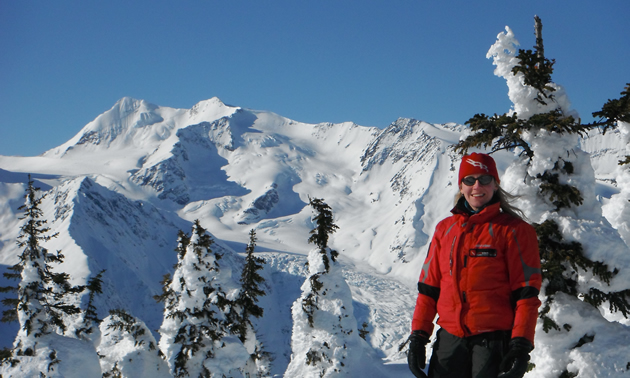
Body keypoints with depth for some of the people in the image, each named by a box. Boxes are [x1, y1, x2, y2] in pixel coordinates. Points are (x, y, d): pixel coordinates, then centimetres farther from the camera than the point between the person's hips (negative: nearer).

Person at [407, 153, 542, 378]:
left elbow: (526, 292, -5)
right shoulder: (445, 229, 13)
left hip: (495, 340, -4)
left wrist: (521, 345, -13)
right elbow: (429, 286, 15)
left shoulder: (514, 230, 0)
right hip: (450, 338, 4)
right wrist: (418, 335, 9)